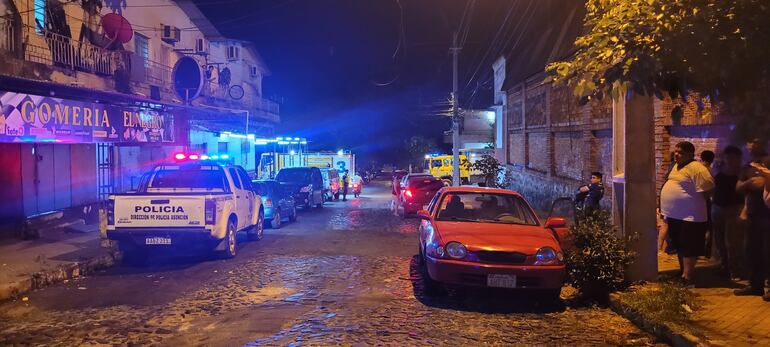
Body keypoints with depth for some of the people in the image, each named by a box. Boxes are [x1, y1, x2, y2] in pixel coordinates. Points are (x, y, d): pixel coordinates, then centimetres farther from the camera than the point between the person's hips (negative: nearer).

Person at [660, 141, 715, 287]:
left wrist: (695, 202, -6)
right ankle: (683, 272, 31)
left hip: (689, 217, -10)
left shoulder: (696, 168, -18)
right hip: (674, 215, 10)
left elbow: (707, 190, -20)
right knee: (679, 247, 19)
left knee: (689, 249, -3)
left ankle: (687, 278, 2)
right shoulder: (677, 166, 13)